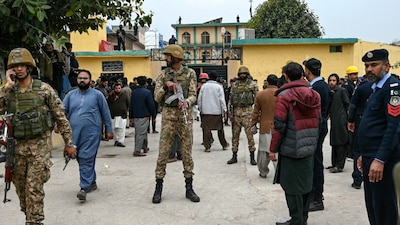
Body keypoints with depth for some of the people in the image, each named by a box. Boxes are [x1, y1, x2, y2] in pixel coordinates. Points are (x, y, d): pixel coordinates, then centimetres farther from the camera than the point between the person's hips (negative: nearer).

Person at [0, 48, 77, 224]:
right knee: (21, 188, 14)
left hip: (39, 147, -4)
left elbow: (61, 117, -1)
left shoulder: (44, 89, -3)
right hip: (16, 148, 4)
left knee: (34, 188, -8)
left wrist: (69, 143, -2)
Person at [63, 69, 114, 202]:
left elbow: (106, 113, 5)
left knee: (86, 159, -11)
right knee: (81, 159, 13)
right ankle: (91, 182, 28)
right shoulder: (71, 95, 11)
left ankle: (84, 188, -11)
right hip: (75, 133, 5)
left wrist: (109, 130, 5)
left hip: (91, 133, -5)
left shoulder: (97, 95, 2)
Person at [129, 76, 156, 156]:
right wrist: (153, 114, 4)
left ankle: (145, 147, 31)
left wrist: (131, 116, 17)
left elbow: (131, 105, 11)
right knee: (141, 133, -5)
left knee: (141, 132, 19)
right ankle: (137, 150, -7)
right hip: (144, 116, -6)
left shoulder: (134, 92, 8)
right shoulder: (147, 92, -10)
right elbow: (151, 105, -11)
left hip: (135, 116, 6)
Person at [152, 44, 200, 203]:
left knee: (187, 152, 5)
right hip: (168, 115, 1)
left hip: (185, 115, 0)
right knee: (163, 152, 0)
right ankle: (158, 189, 11)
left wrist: (187, 102, -22)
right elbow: (156, 98, 4)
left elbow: (193, 95, -1)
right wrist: (165, 86, -14)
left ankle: (189, 188, 15)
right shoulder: (163, 75, 7)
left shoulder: (190, 73, 3)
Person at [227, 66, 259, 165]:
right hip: (236, 112, 4)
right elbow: (230, 99, 12)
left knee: (250, 134, -3)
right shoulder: (234, 85, 11)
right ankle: (234, 156, 17)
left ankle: (252, 157, 6)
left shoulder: (252, 84, 0)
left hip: (247, 112, -4)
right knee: (235, 135, 8)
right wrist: (230, 113, 5)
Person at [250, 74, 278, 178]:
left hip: (265, 127, 1)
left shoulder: (260, 94, -2)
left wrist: (253, 125, 10)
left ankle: (263, 172, 19)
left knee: (263, 150, 10)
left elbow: (256, 112, 2)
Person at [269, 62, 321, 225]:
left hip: (291, 148, -7)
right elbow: (317, 121, 12)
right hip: (309, 147, 7)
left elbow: (279, 126, -15)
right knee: (305, 184, 16)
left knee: (292, 186, 3)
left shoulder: (284, 96, -13)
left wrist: (273, 148, -7)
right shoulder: (314, 95, 6)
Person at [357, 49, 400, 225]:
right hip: (371, 157, 9)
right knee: (372, 206, 16)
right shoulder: (377, 88, 16)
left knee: (384, 210, 0)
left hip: (382, 159, -9)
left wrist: (380, 159, -23)